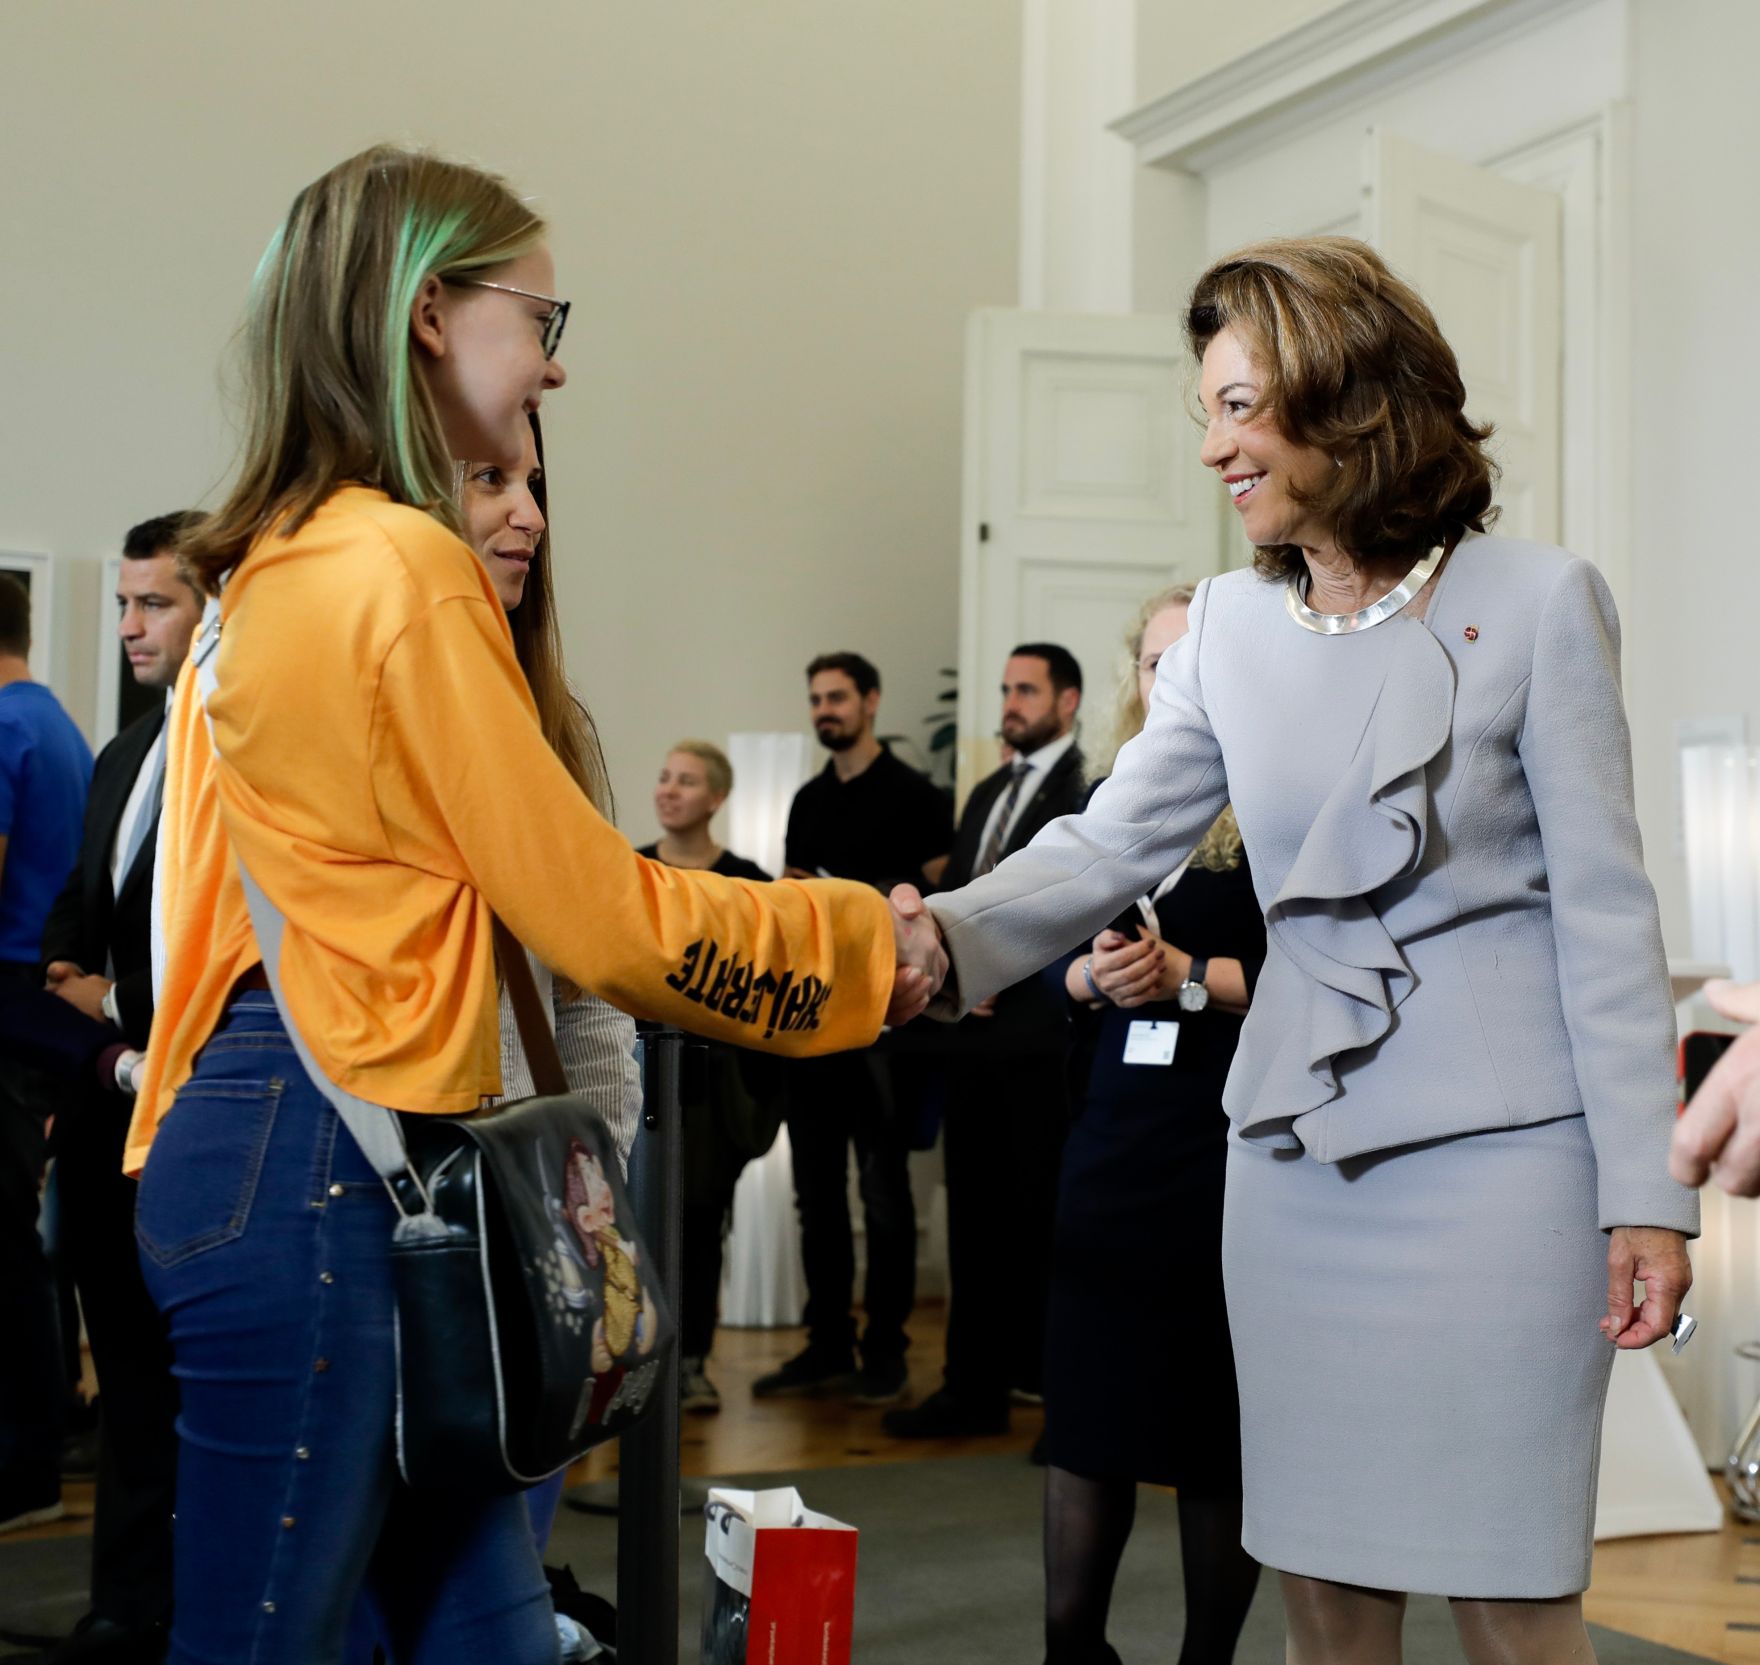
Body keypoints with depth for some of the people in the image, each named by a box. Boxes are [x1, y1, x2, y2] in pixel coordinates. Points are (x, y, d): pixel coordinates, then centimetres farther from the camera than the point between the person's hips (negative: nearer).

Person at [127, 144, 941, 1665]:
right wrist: (866, 938, 1)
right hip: (326, 1171, -9)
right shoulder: (405, 567, -14)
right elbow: (601, 914, -12)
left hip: (260, 1128, 9)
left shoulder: (275, 564, 14)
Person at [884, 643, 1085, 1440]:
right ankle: (975, 1386, 15)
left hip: (1043, 1035, -8)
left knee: (1047, 1217, -3)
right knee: (976, 1217, 9)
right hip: (975, 1030, 8)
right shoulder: (988, 792, 21)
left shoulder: (1091, 790, -6)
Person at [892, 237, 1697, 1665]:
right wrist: (954, 935, -20)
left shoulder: (1534, 603, -4)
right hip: (1298, 1147, 4)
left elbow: (1606, 908, -5)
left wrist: (1647, 1190, -8)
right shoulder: (1230, 628, 8)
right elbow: (1112, 847, -1)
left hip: (1501, 1143, -4)